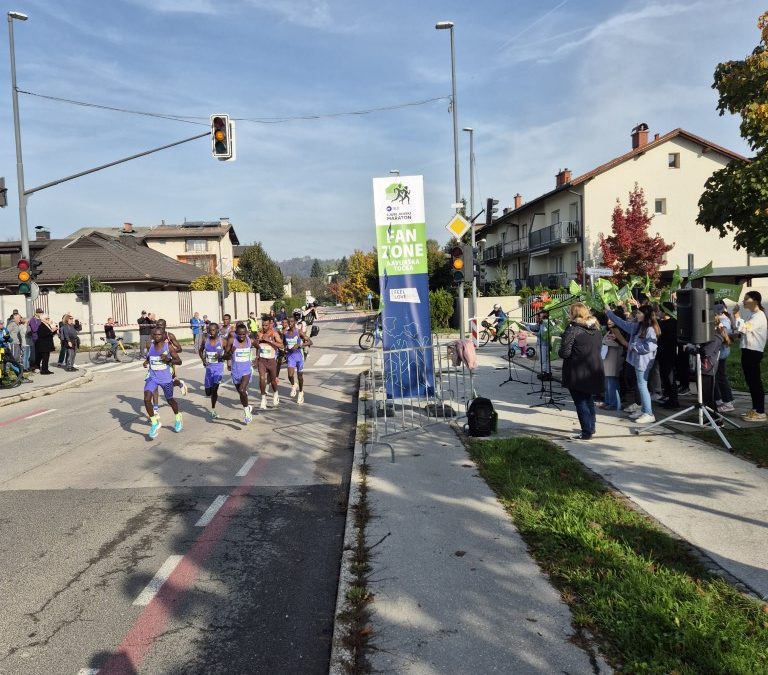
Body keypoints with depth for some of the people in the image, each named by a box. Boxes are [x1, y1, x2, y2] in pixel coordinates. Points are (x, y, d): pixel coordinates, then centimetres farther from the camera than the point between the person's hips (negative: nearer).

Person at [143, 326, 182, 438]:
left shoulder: (168, 346, -11)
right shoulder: (150, 346, -2)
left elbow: (179, 361, -8)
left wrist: (168, 359, -25)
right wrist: (146, 362, -3)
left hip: (166, 378, -2)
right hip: (152, 377, 2)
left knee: (170, 400, 16)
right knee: (147, 399, -18)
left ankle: (177, 418, 44)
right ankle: (154, 423, -1)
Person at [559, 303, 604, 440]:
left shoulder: (573, 329, -17)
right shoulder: (595, 329, 7)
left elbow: (565, 353, -20)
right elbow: (598, 348, 14)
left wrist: (560, 352, -1)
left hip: (577, 373, -7)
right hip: (594, 371, 7)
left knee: (580, 402, 2)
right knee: (589, 399, 23)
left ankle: (586, 432, 3)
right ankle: (591, 428, 35)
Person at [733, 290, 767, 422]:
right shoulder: (750, 314, 16)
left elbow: (744, 328, -25)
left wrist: (737, 316, -12)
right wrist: (738, 333, 2)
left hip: (754, 351, -10)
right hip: (747, 350, 10)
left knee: (755, 381, -7)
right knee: (750, 381, 13)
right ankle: (755, 409, 20)